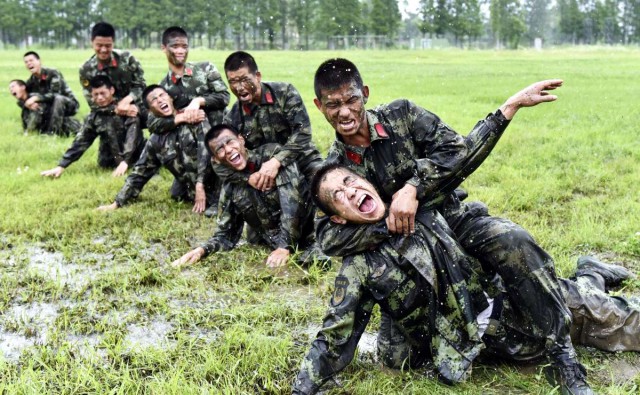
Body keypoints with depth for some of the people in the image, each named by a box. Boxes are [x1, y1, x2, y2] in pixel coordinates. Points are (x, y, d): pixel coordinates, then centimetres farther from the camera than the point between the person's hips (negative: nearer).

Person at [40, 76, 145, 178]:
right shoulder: (94, 116, -4)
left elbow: (132, 134, -26)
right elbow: (80, 142, -8)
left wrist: (125, 161, -38)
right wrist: (61, 166, -17)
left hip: (135, 154, -3)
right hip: (113, 159, 3)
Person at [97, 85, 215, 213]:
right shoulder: (156, 141, 6)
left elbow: (206, 150, -16)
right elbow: (140, 172, 13)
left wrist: (200, 185, -24)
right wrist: (117, 203, 11)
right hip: (192, 192, 6)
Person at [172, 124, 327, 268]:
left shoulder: (272, 153, -8)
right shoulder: (229, 189, 5)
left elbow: (291, 199, -18)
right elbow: (226, 235, 11)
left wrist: (284, 247, -25)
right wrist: (202, 250, -9)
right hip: (277, 244, 7)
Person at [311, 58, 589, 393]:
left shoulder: (401, 114, -3)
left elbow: (455, 152, -13)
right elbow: (328, 238, -17)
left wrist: (412, 188, -26)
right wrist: (390, 220, -26)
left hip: (456, 218, 0)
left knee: (513, 242, -31)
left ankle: (563, 356, -22)